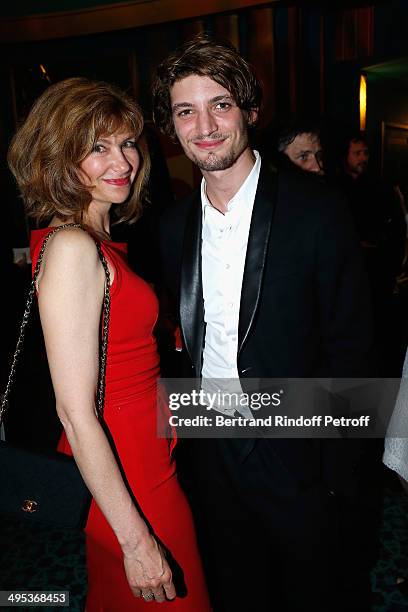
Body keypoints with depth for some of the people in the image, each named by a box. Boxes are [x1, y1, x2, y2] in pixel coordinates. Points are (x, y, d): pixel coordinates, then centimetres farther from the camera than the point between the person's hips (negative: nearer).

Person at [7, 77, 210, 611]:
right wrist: (136, 541, -21)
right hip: (126, 476, -8)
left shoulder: (99, 240, 6)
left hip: (141, 457, 8)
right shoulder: (71, 248, -23)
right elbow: (76, 412, -24)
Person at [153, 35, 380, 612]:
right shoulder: (174, 225, 2)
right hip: (212, 459, 5)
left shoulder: (317, 208, -13)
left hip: (302, 462, -4)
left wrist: (334, 469, -12)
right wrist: (187, 429, 5)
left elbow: (350, 345, -11)